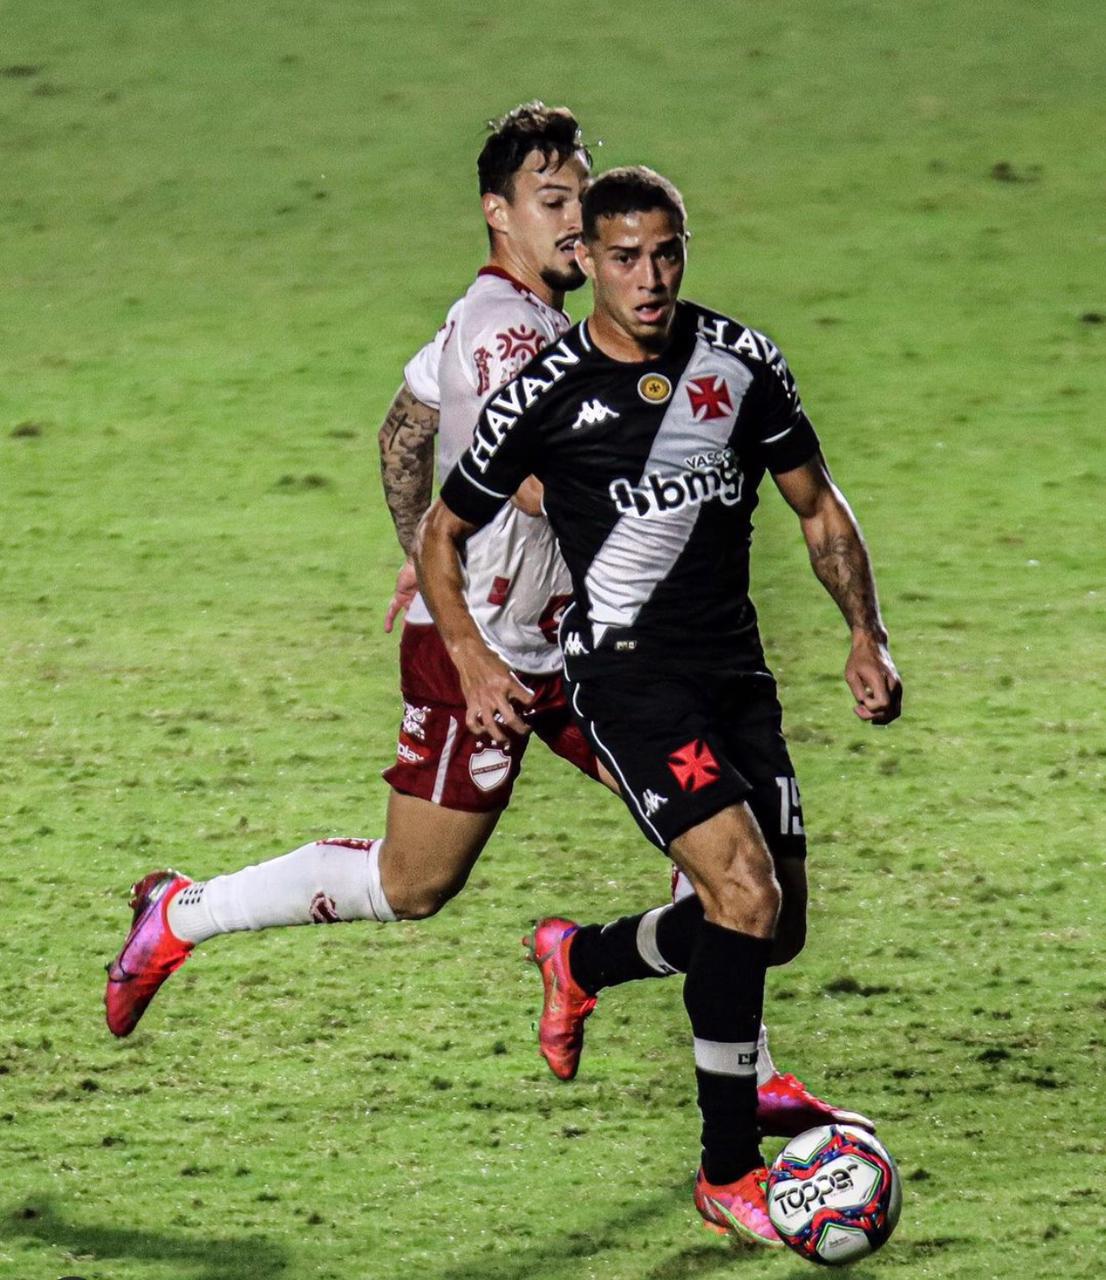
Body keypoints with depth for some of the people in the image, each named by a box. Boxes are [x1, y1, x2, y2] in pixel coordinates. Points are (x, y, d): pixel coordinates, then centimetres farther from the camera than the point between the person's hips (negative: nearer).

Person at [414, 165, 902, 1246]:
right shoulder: (543, 395, -6)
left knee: (775, 927, 8)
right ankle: (727, 1173, -12)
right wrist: (471, 658, -9)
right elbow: (442, 533, 5)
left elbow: (817, 507, 16)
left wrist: (865, 634, 4)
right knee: (745, 895, -22)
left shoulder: (741, 361, 5)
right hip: (626, 668, -6)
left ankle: (579, 958, 38)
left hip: (735, 667, 6)